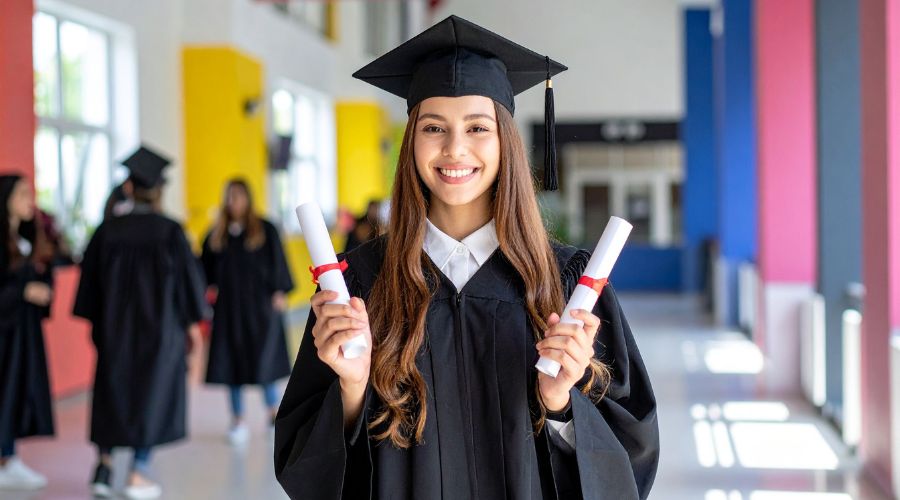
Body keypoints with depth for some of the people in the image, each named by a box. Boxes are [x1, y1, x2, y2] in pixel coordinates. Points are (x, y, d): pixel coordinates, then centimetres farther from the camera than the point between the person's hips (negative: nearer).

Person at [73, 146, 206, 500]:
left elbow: (90, 277, 3)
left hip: (115, 326, 3)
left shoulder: (108, 230, -2)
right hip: (159, 325, -3)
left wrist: (95, 321, 14)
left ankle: (104, 467, 12)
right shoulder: (169, 231, -11)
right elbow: (188, 277, -8)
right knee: (152, 391, 7)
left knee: (113, 391, 16)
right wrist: (192, 321, 3)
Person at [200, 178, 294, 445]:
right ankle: (238, 419, 10)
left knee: (262, 358, -3)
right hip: (228, 305, 3)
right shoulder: (217, 235, 9)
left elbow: (277, 261, -1)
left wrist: (279, 291, -9)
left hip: (258, 303, -3)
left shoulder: (265, 230, 1)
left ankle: (274, 407, 18)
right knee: (231, 360, 3)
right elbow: (207, 267, 7)